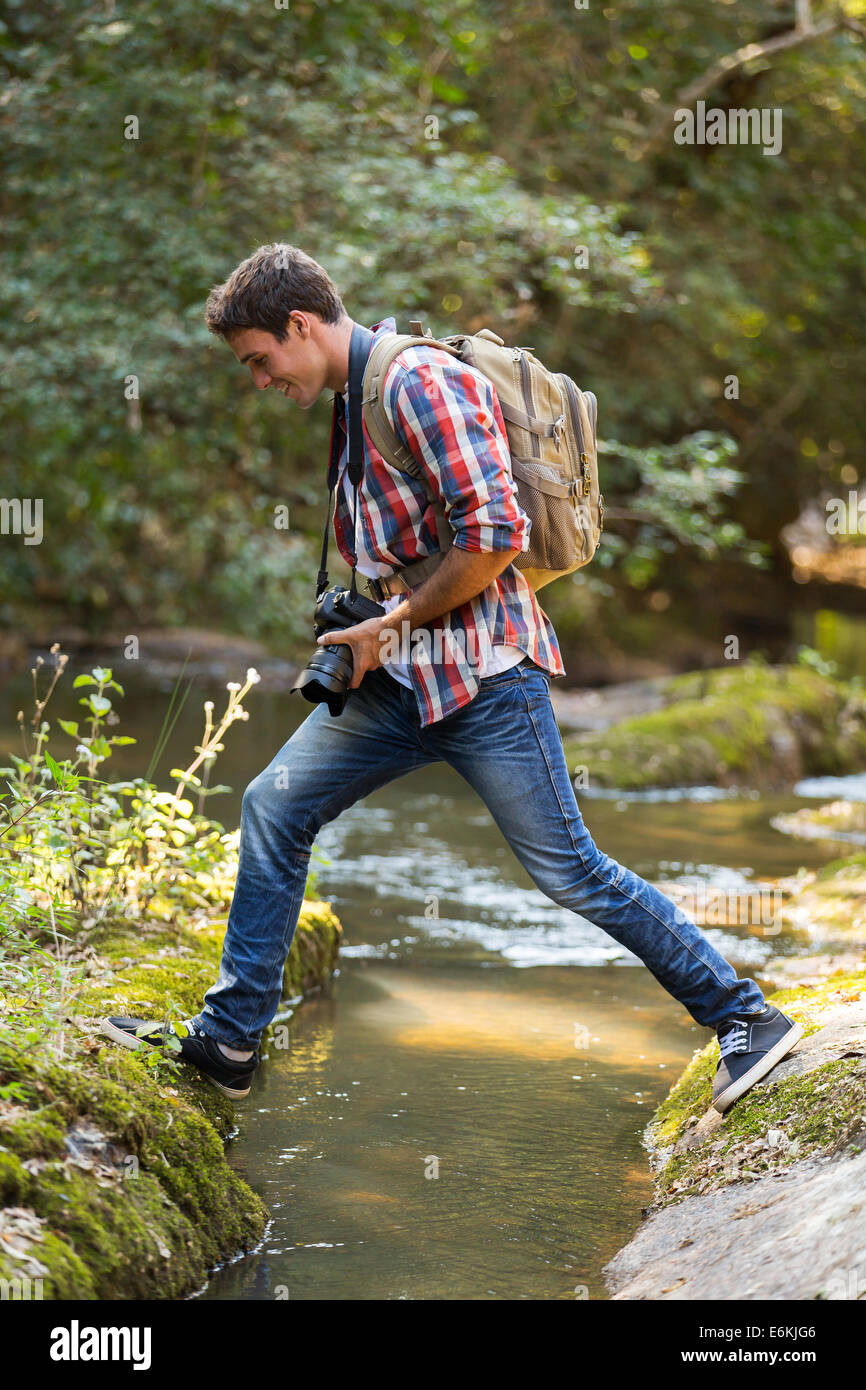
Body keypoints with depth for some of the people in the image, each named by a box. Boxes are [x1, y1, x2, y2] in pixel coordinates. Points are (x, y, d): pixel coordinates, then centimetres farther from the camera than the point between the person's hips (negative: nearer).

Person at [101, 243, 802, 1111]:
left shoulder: (422, 381, -15)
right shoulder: (353, 398, 16)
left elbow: (495, 533, -24)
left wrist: (390, 625, -15)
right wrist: (360, 628, 13)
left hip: (481, 675, -9)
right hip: (401, 676, 9)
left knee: (568, 869, -5)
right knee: (275, 807, 6)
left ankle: (747, 1020, 8)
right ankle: (228, 1040, 14)